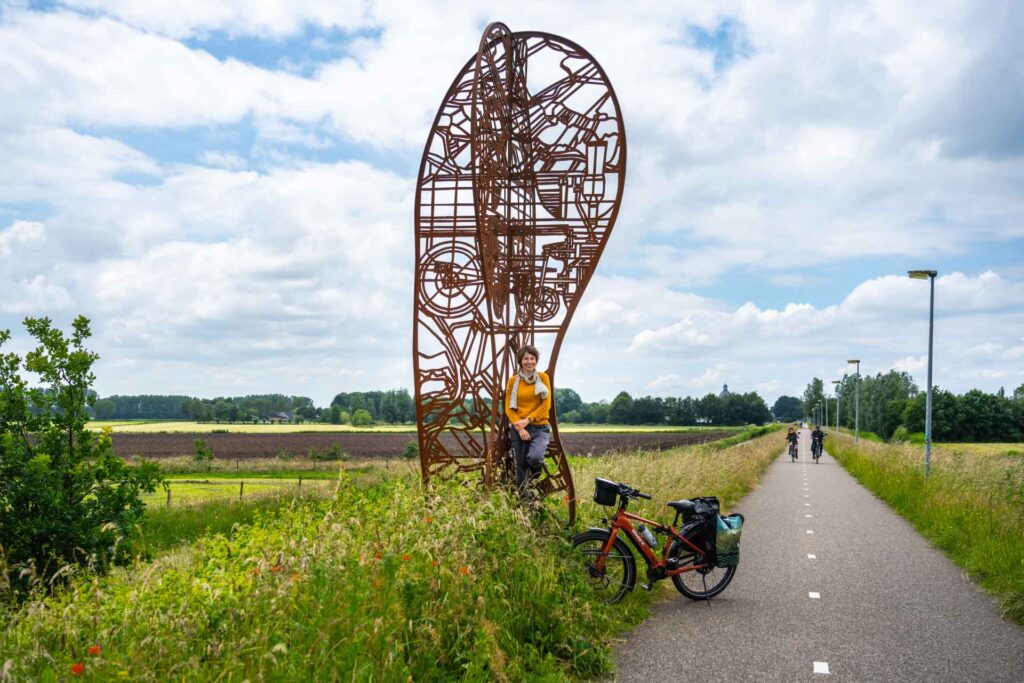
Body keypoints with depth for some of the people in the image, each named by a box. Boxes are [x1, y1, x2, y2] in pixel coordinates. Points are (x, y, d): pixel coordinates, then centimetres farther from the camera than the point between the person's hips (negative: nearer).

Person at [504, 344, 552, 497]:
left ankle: (536, 477, 8)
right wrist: (519, 427, -10)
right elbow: (509, 407, 3)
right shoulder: (513, 380, 4)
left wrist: (528, 420, -12)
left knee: (534, 457, -25)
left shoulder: (543, 377, 1)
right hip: (518, 428, 2)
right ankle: (522, 495, 22)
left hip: (540, 427, -2)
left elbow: (546, 405, -3)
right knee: (521, 464, 6)